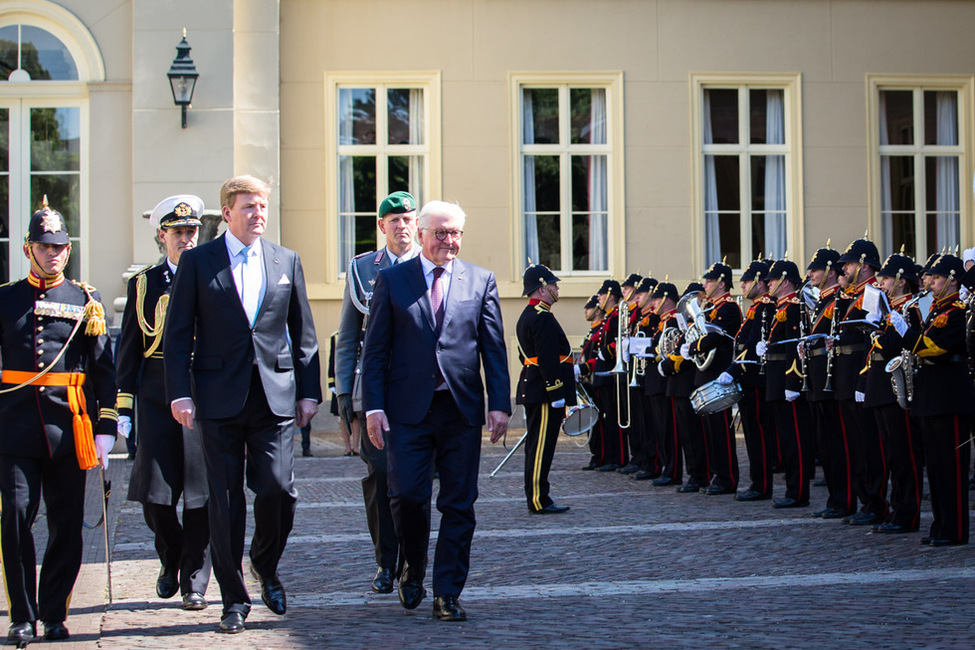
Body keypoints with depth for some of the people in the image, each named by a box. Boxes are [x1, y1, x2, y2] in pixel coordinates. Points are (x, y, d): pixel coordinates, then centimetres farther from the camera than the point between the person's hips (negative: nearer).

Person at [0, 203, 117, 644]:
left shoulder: (85, 301, 8)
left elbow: (104, 369, 7)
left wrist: (105, 427, 0)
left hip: (68, 425, 1)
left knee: (67, 524, 3)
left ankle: (54, 614, 15)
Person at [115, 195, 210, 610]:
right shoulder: (143, 285, 10)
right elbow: (129, 349, 10)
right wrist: (124, 407, 4)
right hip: (157, 399, 1)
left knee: (199, 495, -2)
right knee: (154, 495, -1)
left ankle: (195, 582, 8)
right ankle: (171, 560, 25)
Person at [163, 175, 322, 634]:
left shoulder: (286, 261, 11)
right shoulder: (197, 262, 3)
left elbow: (303, 333, 13)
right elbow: (177, 334, 1)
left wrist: (309, 390, 8)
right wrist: (179, 393, -7)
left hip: (275, 395, 2)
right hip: (220, 398, -2)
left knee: (277, 489, -8)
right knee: (225, 502, 1)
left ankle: (265, 567, 21)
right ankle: (234, 598, 12)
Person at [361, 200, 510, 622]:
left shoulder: (480, 281, 9)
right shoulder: (392, 281, 6)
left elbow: (494, 349, 8)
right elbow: (375, 349, 4)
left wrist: (500, 404, -1)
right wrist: (374, 406, -5)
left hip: (462, 409, 1)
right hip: (409, 409, -1)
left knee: (459, 504, 1)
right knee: (407, 495, -7)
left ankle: (447, 594, 8)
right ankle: (413, 569, 20)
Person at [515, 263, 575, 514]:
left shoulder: (526, 317, 17)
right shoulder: (543, 318, -16)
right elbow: (548, 359, -22)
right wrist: (556, 394, -21)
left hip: (531, 389, 11)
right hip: (544, 392, -11)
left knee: (536, 445, 12)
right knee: (541, 446, -8)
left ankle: (535, 499, 17)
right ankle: (538, 500, -7)